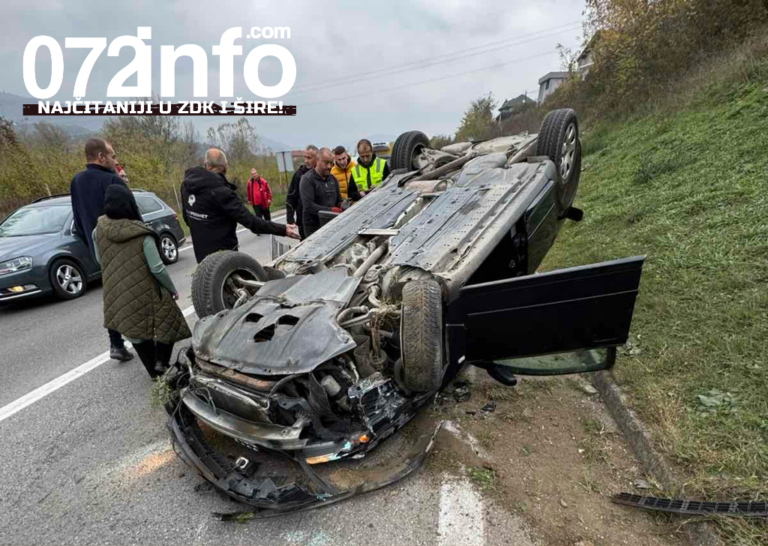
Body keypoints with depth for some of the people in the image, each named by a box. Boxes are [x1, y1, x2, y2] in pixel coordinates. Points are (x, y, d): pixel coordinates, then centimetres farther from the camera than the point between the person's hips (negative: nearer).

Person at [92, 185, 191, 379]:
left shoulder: (99, 230, -6)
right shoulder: (141, 233, -19)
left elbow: (100, 260, 9)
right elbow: (157, 268, -19)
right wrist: (172, 288, -6)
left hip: (116, 294, 5)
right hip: (146, 292, -4)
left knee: (134, 330, 17)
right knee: (169, 322, 15)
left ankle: (154, 370, 24)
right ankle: (161, 362, 2)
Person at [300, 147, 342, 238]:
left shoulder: (333, 179, 14)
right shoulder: (307, 179, -8)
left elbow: (339, 201, 21)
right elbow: (308, 206, -19)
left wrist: (341, 207, -3)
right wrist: (330, 210, -23)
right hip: (314, 228, -6)